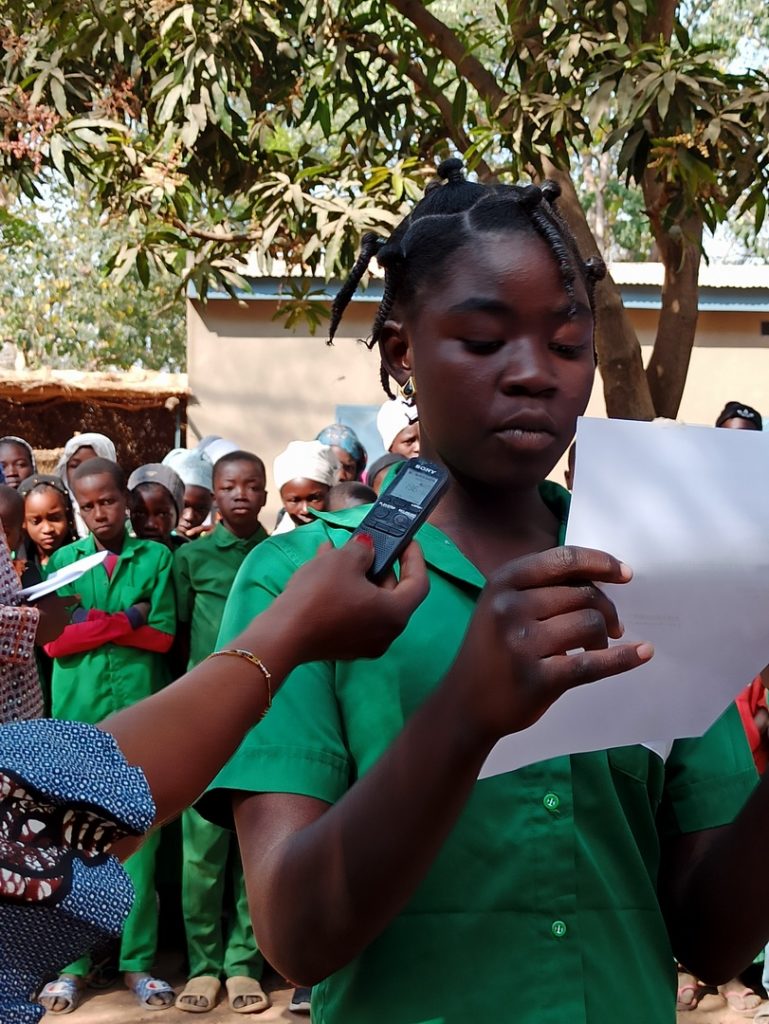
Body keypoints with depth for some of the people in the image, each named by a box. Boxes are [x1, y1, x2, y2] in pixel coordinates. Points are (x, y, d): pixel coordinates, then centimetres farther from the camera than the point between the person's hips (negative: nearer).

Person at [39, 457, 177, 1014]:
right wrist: (126, 621, -8)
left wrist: (93, 623, -6)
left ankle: (138, 960, 12)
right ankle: (71, 961, 13)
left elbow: (163, 634, -3)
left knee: (140, 838, 2)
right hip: (78, 717, 1)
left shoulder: (156, 557, 6)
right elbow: (54, 640, -3)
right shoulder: (63, 560, 8)